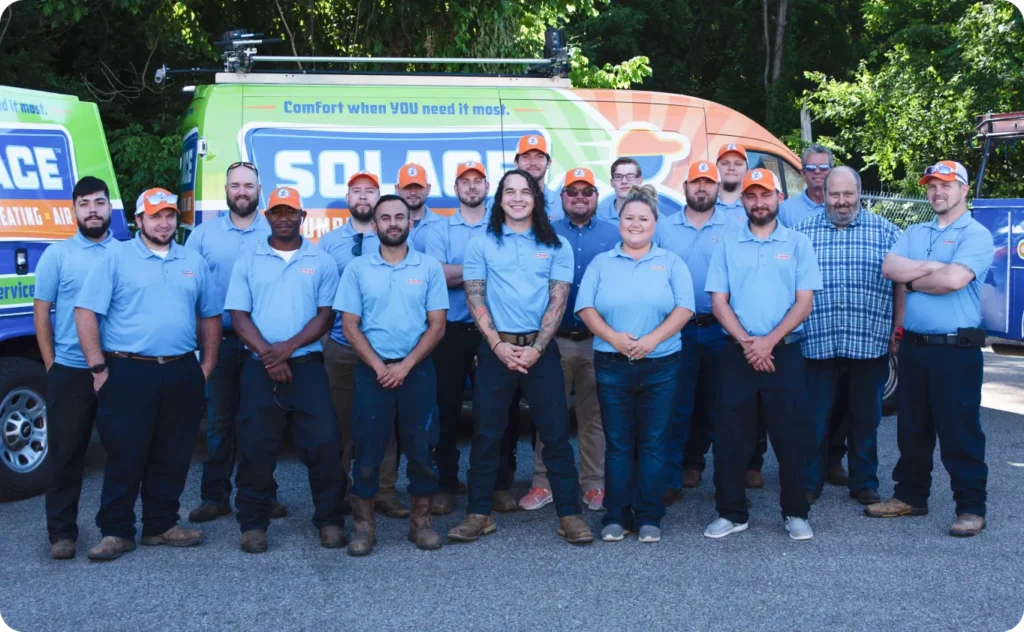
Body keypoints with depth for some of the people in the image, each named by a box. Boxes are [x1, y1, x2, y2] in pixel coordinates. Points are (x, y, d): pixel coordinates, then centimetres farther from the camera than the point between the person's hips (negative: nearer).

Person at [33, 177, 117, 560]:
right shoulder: (57, 255, 1)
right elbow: (41, 312, 2)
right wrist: (51, 364, -1)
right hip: (70, 371, -2)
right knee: (66, 453, 2)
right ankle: (62, 532, 10)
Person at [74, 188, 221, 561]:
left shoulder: (194, 262, 12)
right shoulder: (116, 258, -1)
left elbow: (209, 315, 17)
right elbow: (86, 311, -6)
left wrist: (208, 365, 9)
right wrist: (98, 366, -11)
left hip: (181, 373, 4)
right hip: (129, 372, -4)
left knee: (172, 457, 10)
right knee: (125, 456, -1)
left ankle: (161, 526, 22)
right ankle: (116, 532, 8)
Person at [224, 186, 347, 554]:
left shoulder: (322, 262, 6)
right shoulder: (248, 262, 7)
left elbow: (326, 314, 0)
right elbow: (239, 316, 1)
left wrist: (289, 347, -13)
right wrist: (268, 354, -12)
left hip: (308, 365, 0)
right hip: (259, 367, 1)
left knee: (324, 442, -4)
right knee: (256, 447, 3)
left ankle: (329, 520, 9)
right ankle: (253, 524, 14)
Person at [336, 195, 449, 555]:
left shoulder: (429, 268, 3)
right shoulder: (358, 269, 3)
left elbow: (437, 325, -1)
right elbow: (350, 325, 0)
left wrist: (405, 365, -11)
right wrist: (379, 367, -10)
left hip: (417, 369, 0)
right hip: (372, 370, 0)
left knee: (420, 447, 4)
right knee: (367, 448, 1)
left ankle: (421, 521, 17)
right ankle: (363, 524, 11)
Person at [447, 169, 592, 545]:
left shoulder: (556, 246, 4)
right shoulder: (481, 245, 4)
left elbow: (558, 300, -1)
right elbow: (475, 299, -1)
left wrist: (536, 349, -11)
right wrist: (498, 345, -11)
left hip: (540, 349, 0)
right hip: (495, 349, 0)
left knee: (556, 433, 1)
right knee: (486, 433, 5)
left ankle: (569, 514, 8)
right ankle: (479, 514, 13)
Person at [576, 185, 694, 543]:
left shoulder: (671, 263, 8)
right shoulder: (601, 263, 10)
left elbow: (684, 308, -3)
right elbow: (585, 307, 0)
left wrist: (652, 339, -16)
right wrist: (614, 337, -15)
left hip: (660, 365, 0)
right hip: (611, 365, 1)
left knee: (653, 444, 3)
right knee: (618, 443, 4)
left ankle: (649, 517, 11)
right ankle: (616, 517, 11)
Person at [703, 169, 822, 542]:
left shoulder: (797, 244, 4)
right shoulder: (728, 245, 7)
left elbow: (804, 302, -2)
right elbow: (719, 302, 2)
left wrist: (769, 342, -13)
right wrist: (746, 342, -12)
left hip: (784, 353, -1)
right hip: (737, 353, 1)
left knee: (791, 436, 2)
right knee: (731, 436, 3)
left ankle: (795, 513, 14)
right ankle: (731, 513, 13)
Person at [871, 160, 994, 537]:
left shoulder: (975, 235, -6)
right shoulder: (914, 233, 14)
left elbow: (954, 280, -21)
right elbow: (889, 268, -2)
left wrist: (912, 280, -5)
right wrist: (935, 267, -12)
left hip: (956, 349, -6)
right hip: (913, 346, 7)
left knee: (959, 431, -1)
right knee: (912, 428, 15)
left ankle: (971, 508, 9)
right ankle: (910, 496, 27)